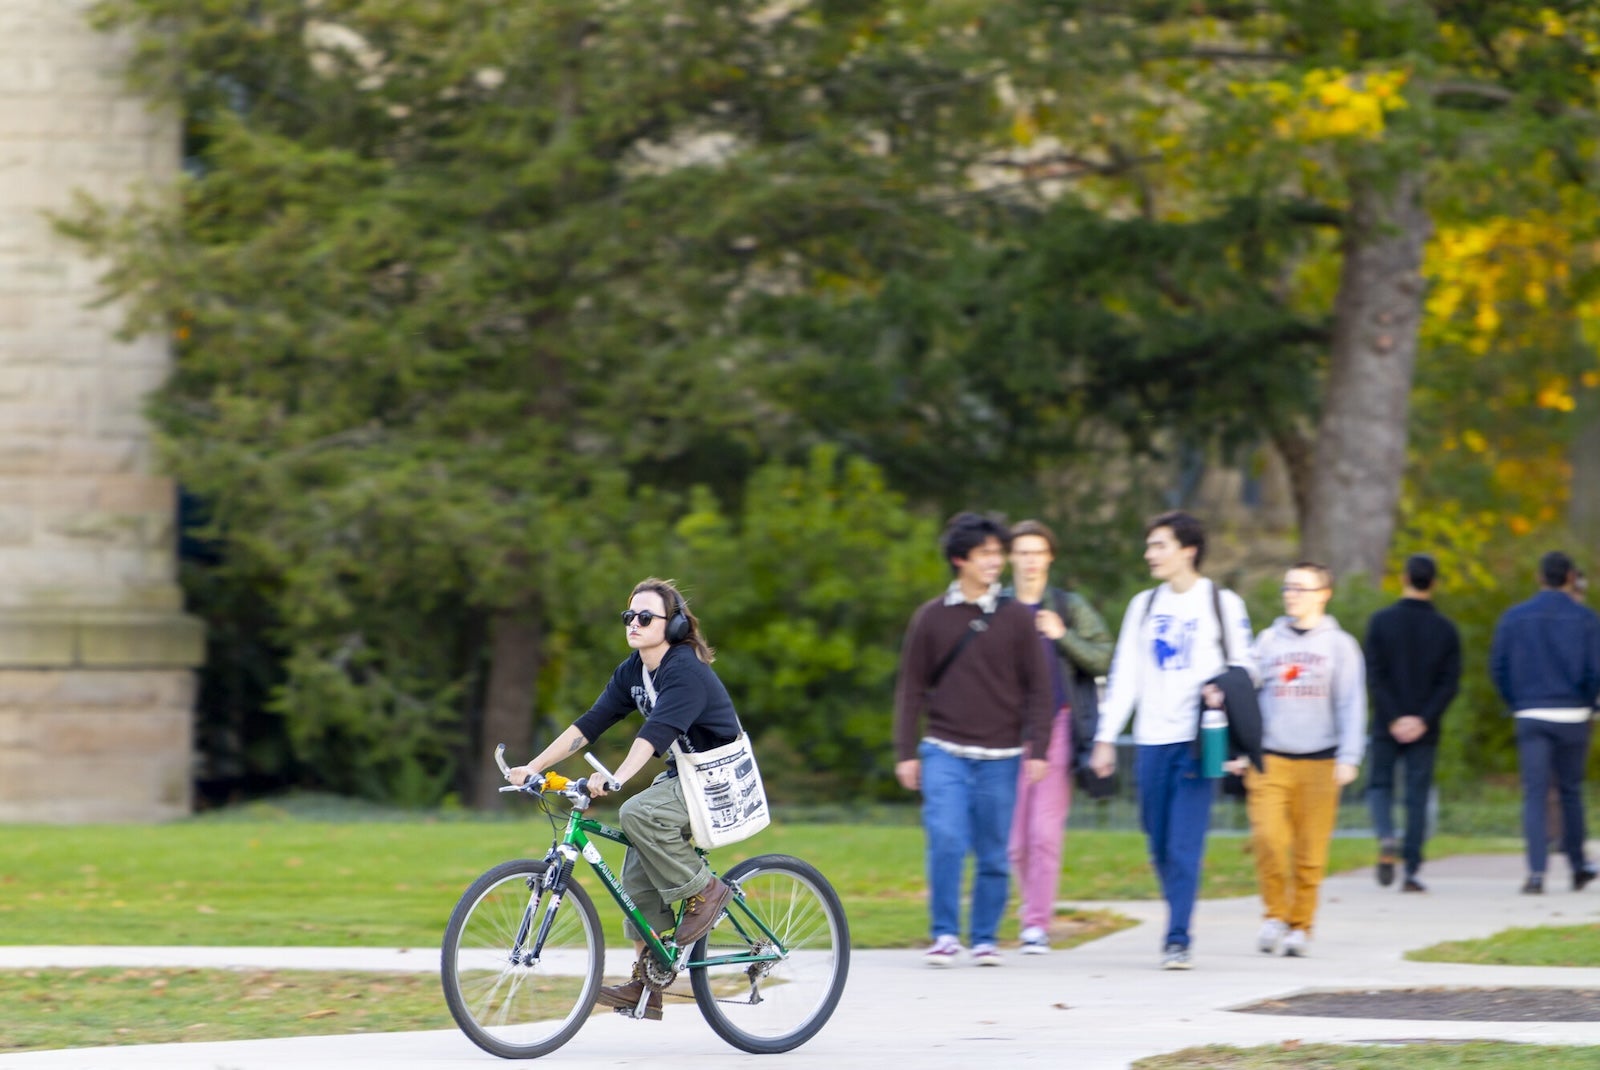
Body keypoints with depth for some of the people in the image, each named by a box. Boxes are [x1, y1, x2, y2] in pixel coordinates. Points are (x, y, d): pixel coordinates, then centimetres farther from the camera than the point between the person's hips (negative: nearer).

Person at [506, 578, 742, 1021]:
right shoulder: (632, 672, 4)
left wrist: (616, 779, -49)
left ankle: (704, 890, -14)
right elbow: (590, 723, 2)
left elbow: (656, 731, -36)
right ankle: (644, 984, 4)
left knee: (638, 813, -31)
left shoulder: (686, 671, -22)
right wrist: (533, 766, -6)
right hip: (681, 776, 9)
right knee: (638, 874, -2)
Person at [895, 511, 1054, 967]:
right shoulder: (931, 617, 4)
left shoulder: (1016, 618, 4)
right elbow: (911, 688, 8)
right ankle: (945, 934, -5)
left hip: (999, 758, 1)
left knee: (994, 855, 4)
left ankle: (985, 938, 15)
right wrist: (906, 753, 3)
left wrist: (1037, 750, -1)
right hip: (945, 753, -1)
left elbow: (1037, 687, 7)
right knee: (946, 842, -15)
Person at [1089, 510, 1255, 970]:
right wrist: (1106, 737, 6)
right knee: (1161, 848, 6)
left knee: (1186, 845, -12)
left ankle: (1177, 940, -12)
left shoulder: (1223, 604, 3)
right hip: (1151, 742, 4)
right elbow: (1125, 674, 13)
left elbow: (1244, 672, 5)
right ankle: (1179, 925, 21)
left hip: (1197, 742, -4)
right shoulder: (1144, 605, 14)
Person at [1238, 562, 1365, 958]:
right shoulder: (1268, 640, 11)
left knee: (1310, 851, -2)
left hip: (1318, 762, -1)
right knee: (1267, 837, -15)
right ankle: (1275, 914, 2)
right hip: (1270, 760, 1)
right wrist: (1240, 751, 7)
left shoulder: (1339, 645, 7)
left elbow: (1351, 705, 4)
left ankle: (1300, 925, 10)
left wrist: (1348, 758, -5)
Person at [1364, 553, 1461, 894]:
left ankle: (1386, 837, -16)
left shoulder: (1382, 622, -3)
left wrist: (1394, 718, -9)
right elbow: (1449, 682, -5)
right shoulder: (1445, 629, 1)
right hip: (1425, 730, 1)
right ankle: (1412, 871, 2)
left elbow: (1374, 676, -9)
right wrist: (1424, 720, -9)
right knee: (1418, 795, 5)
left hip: (1387, 725, -1)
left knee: (1380, 784, 13)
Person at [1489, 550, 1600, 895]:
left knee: (1534, 793, -3)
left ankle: (1536, 871, -15)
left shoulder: (1514, 618, 3)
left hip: (1531, 716, 0)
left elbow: (1498, 668, 2)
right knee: (1571, 791, 15)